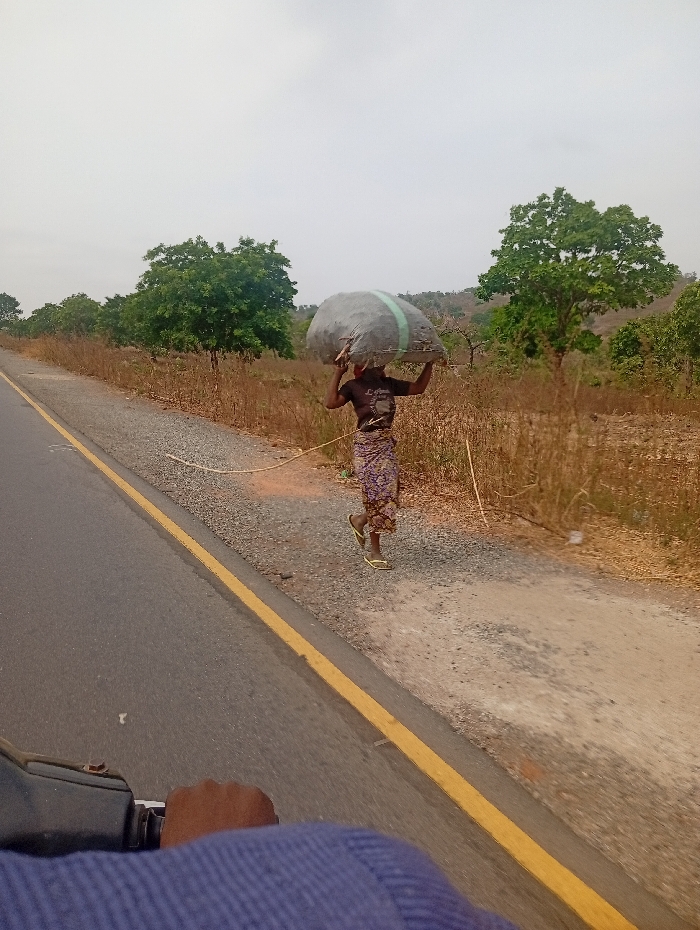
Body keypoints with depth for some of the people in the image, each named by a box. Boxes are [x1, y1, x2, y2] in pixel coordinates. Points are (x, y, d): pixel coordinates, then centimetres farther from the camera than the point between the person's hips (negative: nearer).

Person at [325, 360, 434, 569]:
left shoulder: (389, 384, 12)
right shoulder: (354, 386, -4)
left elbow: (419, 387, 16)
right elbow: (331, 403, -19)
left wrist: (429, 363, 13)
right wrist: (338, 373, -16)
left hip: (386, 443, 5)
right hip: (365, 445, -5)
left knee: (388, 495, 2)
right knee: (376, 495, -2)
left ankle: (360, 519, 33)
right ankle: (374, 552, 11)